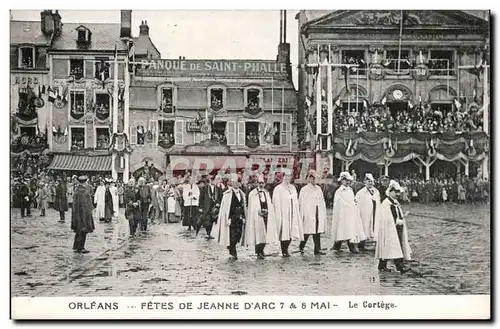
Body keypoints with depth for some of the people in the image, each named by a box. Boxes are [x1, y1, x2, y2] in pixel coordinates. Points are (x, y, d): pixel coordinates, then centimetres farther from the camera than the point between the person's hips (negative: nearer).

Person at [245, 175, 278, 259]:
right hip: (257, 217, -5)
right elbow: (251, 207, -2)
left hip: (266, 217, 5)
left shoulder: (267, 193, 14)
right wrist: (259, 211, -11)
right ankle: (258, 253, -1)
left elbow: (270, 205, 16)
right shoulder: (252, 194, 0)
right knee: (258, 235, -8)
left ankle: (261, 250, 21)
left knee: (265, 234, 4)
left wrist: (266, 211, 1)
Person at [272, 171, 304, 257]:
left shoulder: (293, 188, 13)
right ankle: (284, 251, 8)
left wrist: (297, 214, 10)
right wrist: (279, 217, -13)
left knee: (291, 233, 6)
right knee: (284, 233, -3)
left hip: (293, 214, 6)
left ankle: (286, 249, 21)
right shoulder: (278, 189, -6)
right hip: (283, 214, -6)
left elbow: (296, 201, 16)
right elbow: (276, 203, -9)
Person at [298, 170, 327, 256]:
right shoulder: (304, 189, 1)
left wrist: (323, 213, 12)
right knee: (307, 232, -3)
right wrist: (302, 215, -8)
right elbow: (301, 203, -2)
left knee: (318, 232, 3)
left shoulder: (319, 189, 16)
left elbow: (322, 201, 18)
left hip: (318, 215, 5)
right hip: (308, 215, -5)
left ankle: (317, 249, 6)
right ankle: (301, 247, 17)